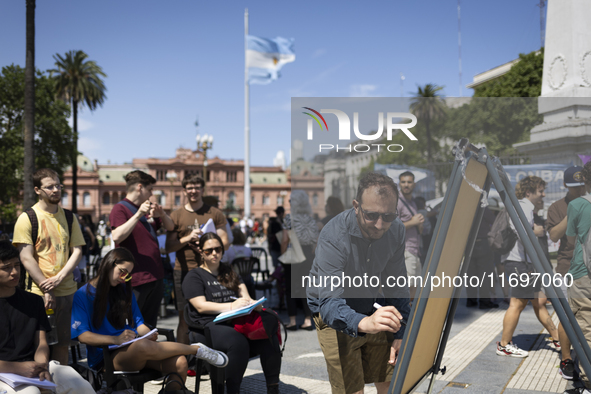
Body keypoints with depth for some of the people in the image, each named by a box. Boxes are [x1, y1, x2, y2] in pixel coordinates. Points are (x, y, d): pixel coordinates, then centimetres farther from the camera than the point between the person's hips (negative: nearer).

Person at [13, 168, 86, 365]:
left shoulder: (69, 217, 10)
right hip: (39, 293, -4)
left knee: (63, 343, 9)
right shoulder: (27, 218, -3)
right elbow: (26, 258, -8)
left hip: (67, 291, 4)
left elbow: (77, 251, 6)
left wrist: (59, 278, -9)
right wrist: (46, 290, -13)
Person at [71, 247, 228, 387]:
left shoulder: (126, 292, 21)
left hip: (136, 350, 5)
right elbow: (83, 335, -8)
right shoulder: (82, 295, 2)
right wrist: (116, 339, -23)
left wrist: (148, 334, -6)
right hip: (106, 357, -5)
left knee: (179, 363, -26)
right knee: (143, 346, -39)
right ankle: (197, 349, -20)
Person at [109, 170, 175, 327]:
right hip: (136, 280, -8)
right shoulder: (120, 208, -7)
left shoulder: (148, 209, 17)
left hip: (155, 277, 8)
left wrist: (162, 214, 0)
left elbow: (170, 227, 20)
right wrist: (138, 214, -28)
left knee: (150, 326, 14)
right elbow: (116, 237, -23)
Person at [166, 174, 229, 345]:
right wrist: (188, 238, -14)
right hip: (184, 271, 0)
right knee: (184, 318, 2)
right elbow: (169, 247, 3)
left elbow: (225, 243, 6)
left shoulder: (215, 213, 8)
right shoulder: (176, 216, 8)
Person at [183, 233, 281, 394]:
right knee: (238, 342, -37)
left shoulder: (229, 273, 25)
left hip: (236, 322, 5)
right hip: (208, 326, -5)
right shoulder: (194, 276, 5)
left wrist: (250, 303, -8)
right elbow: (201, 306, -8)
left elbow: (242, 291, 17)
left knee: (270, 340, -22)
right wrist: (231, 306, -20)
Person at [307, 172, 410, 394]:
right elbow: (329, 303, -39)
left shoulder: (396, 230, -13)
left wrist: (400, 335, -7)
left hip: (372, 311, 5)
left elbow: (397, 287, -1)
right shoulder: (333, 238, -31)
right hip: (337, 317, -4)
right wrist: (364, 323, -58)